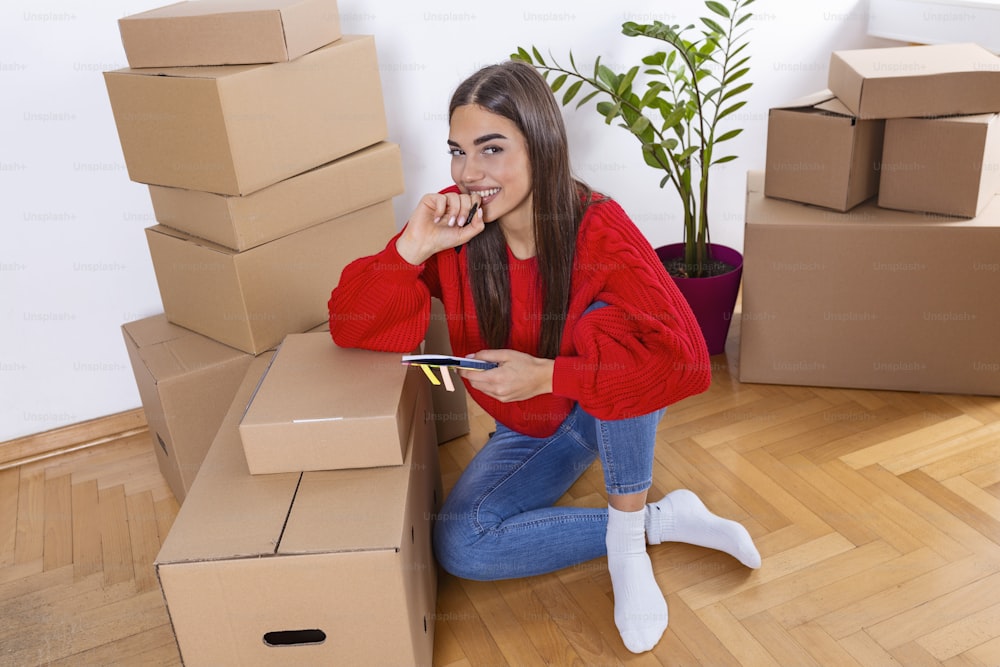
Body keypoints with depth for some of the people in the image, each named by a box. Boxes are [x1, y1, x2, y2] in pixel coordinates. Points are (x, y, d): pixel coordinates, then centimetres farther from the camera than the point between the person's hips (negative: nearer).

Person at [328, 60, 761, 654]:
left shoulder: (598, 230, -28)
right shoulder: (453, 225, -19)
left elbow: (685, 360, -36)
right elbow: (352, 327, -19)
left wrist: (547, 375, -41)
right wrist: (412, 249, -35)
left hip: (616, 414, -3)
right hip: (532, 427, 3)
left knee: (605, 323, -33)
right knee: (459, 547, -18)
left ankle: (629, 530, -18)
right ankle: (661, 521, -7)